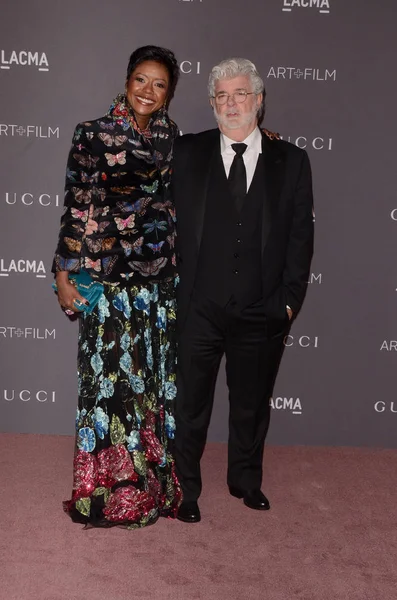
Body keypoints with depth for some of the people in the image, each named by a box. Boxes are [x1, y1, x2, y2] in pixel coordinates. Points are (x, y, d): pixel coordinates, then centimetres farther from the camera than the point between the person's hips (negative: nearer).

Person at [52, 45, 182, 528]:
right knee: (108, 375, 2)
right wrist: (64, 274, -6)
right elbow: (74, 206, -4)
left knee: (154, 374, 10)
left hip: (159, 275, 4)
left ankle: (152, 479, 27)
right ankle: (106, 487, 19)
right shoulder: (93, 135, -3)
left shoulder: (172, 139, 8)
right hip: (106, 275, -4)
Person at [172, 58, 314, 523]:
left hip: (263, 311, 2)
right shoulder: (187, 153, 1)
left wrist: (289, 299, -4)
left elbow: (301, 235, 2)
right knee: (190, 402, 11)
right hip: (198, 308, -1)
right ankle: (185, 487, 30)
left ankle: (245, 480, 40)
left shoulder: (291, 161, 3)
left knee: (252, 402, 18)